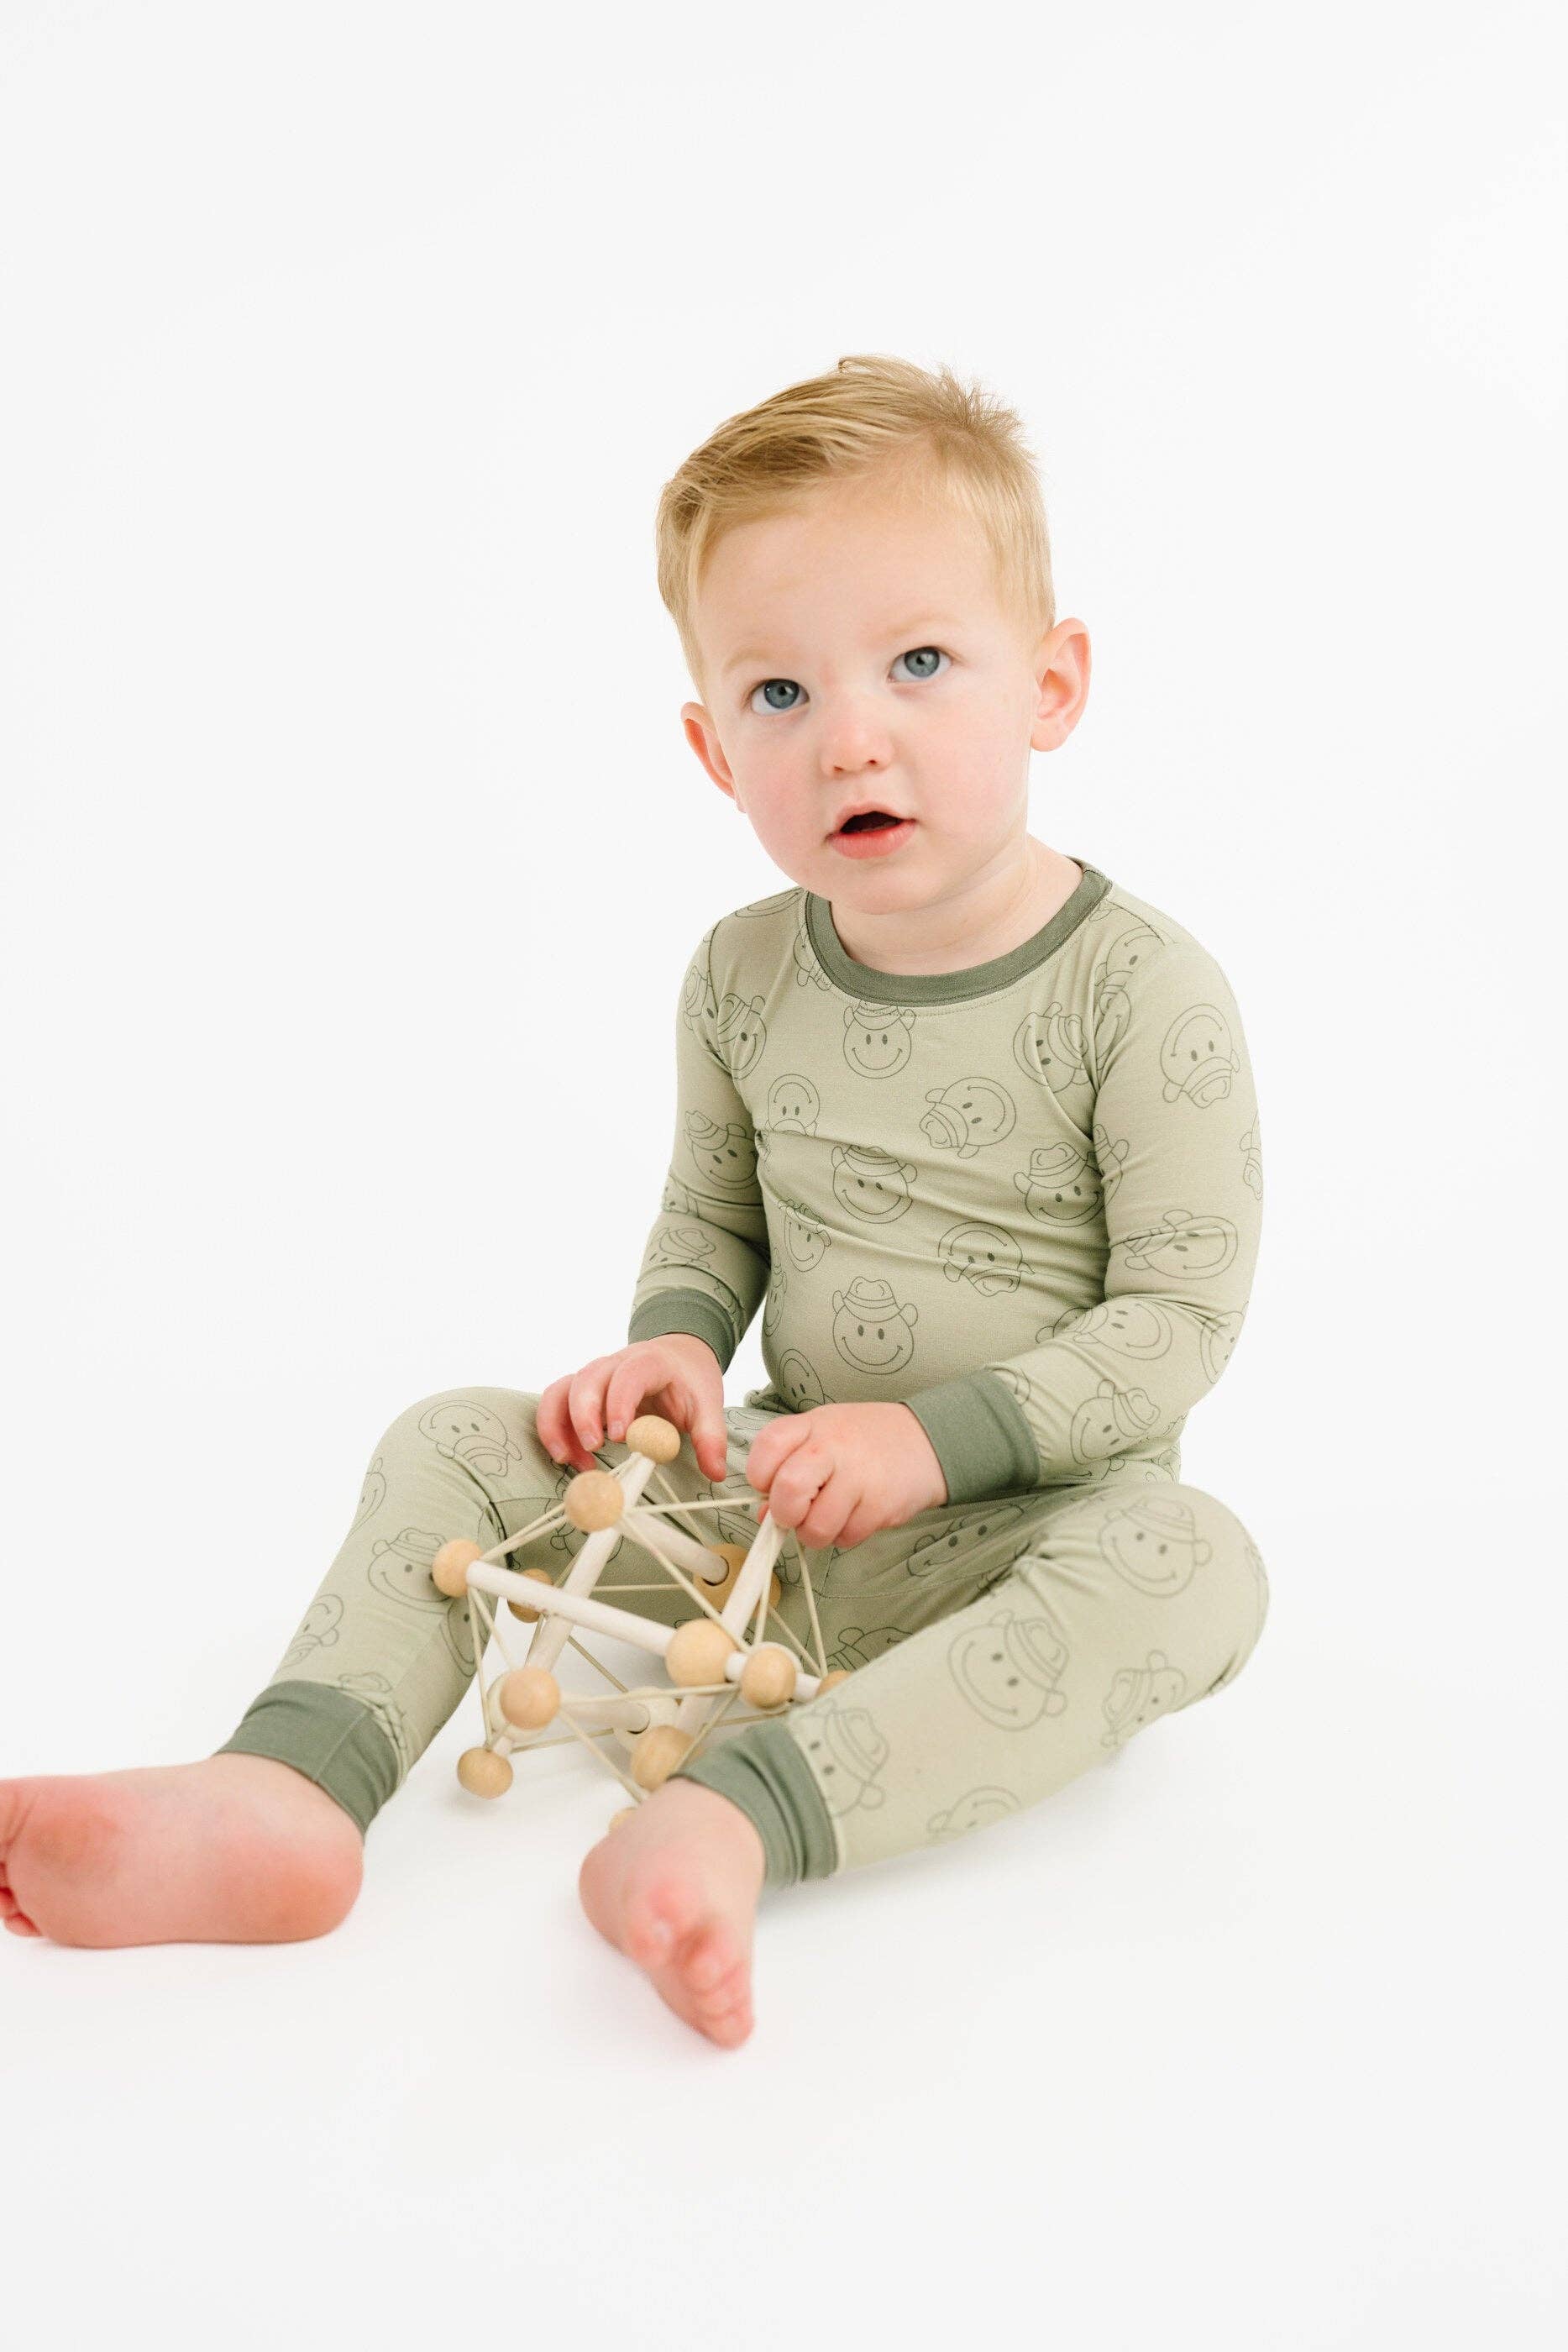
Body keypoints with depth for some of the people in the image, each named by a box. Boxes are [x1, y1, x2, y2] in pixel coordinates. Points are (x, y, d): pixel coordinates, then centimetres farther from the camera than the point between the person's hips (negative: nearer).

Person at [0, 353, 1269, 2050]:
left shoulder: (1147, 995, -15)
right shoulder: (744, 978, -1)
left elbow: (1181, 1318, -14)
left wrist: (936, 1438, -23)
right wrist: (676, 1344, -9)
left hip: (1019, 1522, -4)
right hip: (792, 1495, 4)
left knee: (1191, 1564, -36)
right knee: (455, 1446, -6)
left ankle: (740, 1813, -45)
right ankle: (290, 1794, -26)